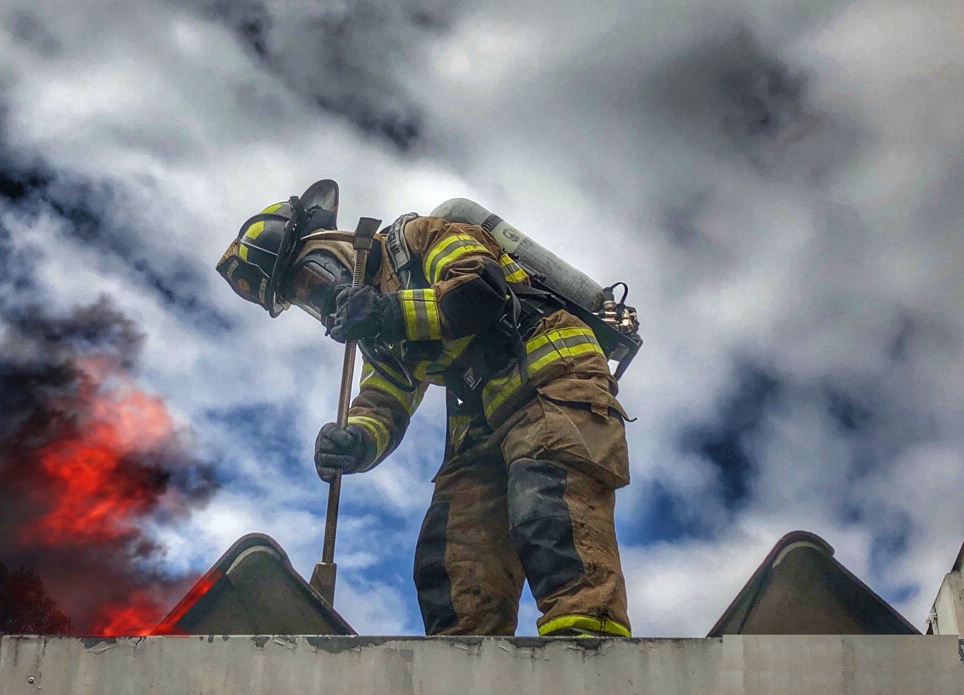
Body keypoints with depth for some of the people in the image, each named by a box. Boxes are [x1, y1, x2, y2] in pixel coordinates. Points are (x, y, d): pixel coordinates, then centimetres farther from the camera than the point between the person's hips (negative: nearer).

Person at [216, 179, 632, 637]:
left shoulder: (418, 239, 4)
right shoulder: (382, 339, 26)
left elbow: (481, 290, -15)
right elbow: (382, 409, 12)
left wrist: (387, 312, -18)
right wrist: (353, 442, -10)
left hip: (552, 374, -9)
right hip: (489, 422, 9)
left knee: (547, 514, -29)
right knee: (449, 556, -5)